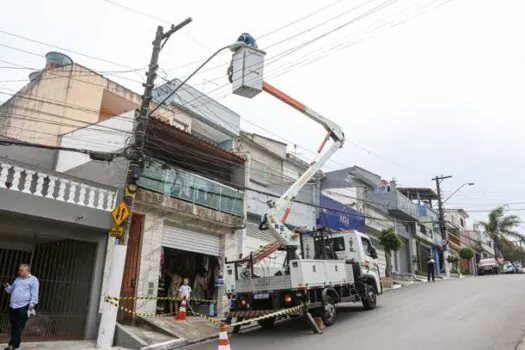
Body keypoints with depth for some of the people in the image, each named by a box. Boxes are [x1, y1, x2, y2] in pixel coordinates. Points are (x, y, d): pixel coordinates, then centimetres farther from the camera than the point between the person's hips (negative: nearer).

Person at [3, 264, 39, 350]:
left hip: (23, 307, -7)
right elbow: (12, 290, 28)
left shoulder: (33, 280, -1)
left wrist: (32, 304, -15)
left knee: (19, 326, -6)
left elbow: (34, 294, -7)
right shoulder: (17, 279, 20)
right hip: (13, 306, 7)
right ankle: (14, 343, 20)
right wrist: (8, 287, 6)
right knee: (13, 326, 10)